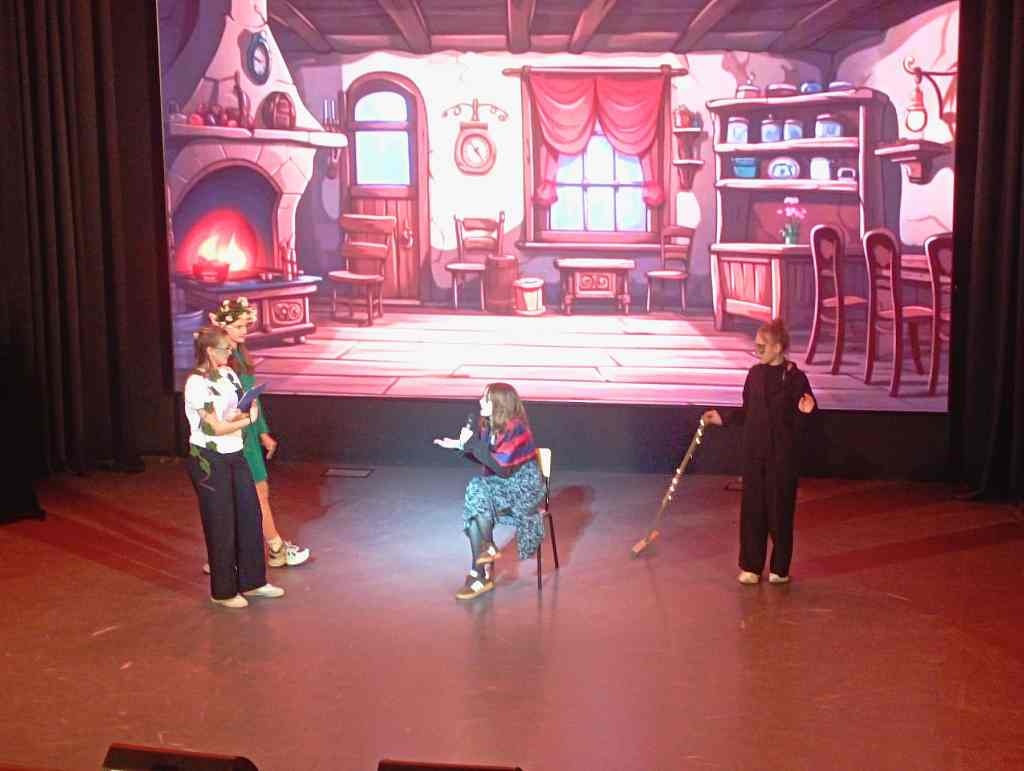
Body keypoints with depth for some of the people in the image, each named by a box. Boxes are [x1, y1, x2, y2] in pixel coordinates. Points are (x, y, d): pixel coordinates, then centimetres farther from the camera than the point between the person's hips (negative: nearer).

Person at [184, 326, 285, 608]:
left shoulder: (227, 373, 5)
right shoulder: (196, 383, -18)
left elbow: (244, 408, 7)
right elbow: (216, 427, -18)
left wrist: (235, 416, -15)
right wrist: (249, 419, -8)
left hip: (234, 455, 7)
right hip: (209, 460, -7)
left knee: (249, 515, 11)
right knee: (221, 523, 3)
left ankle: (252, 581, 25)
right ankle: (223, 591, 18)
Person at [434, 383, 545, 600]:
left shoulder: (516, 429, -20)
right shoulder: (489, 425, 4)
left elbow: (502, 467, -24)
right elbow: (485, 457, 17)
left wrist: (472, 444, -23)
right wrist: (460, 445, 5)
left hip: (523, 486, -7)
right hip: (500, 485, 7)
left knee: (477, 489, -28)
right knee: (477, 508, -21)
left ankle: (488, 549, -9)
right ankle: (483, 574, -18)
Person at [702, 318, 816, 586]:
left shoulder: (795, 378, -9)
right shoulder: (755, 374, 6)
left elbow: (800, 423, -6)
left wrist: (805, 411, -26)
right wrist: (722, 417, 12)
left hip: (781, 455, -4)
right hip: (754, 453, 4)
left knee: (780, 511, 3)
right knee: (752, 510, 7)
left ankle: (780, 568, 17)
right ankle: (751, 566, 18)